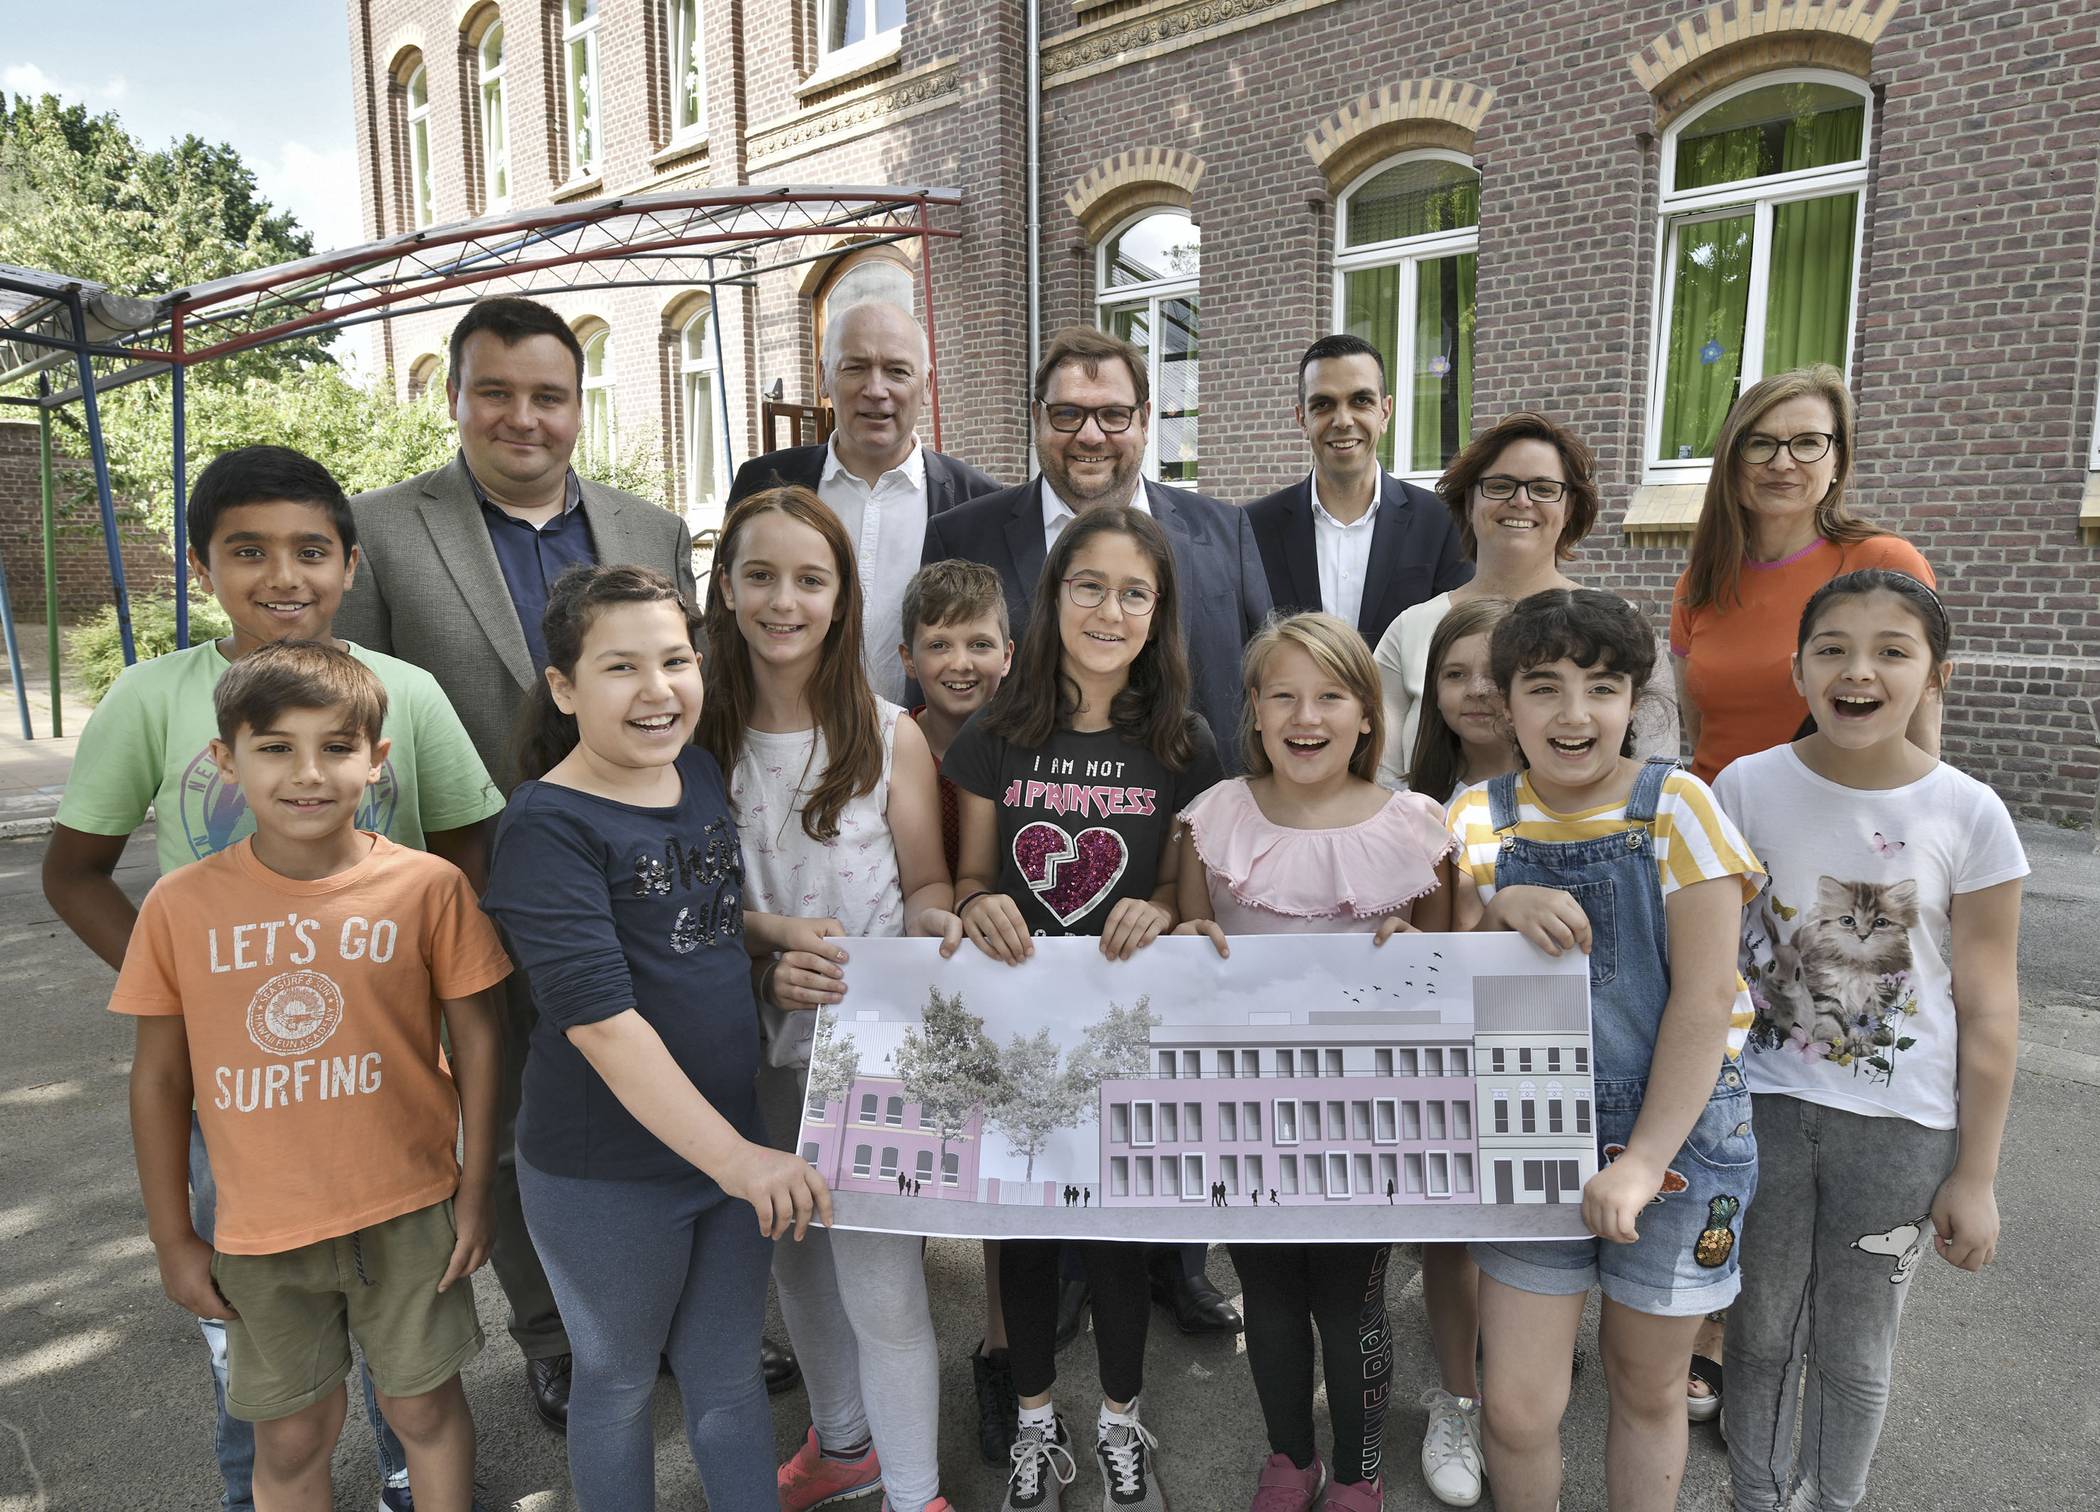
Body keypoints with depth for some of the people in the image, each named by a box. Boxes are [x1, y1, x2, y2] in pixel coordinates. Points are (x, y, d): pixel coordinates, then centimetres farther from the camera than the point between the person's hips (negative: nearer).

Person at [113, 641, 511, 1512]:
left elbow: (476, 1040, -4)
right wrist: (172, 1238, 5)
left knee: (424, 1407, 16)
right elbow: (160, 1077, 0)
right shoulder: (182, 903, -9)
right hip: (260, 1233, 1)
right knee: (291, 1438, 17)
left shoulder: (428, 886, -13)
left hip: (408, 1213, -1)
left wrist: (475, 1193, -1)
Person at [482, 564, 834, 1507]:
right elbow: (601, 1020, -26)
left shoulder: (699, 773, 1)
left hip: (736, 1140, 5)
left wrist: (784, 933, -3)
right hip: (606, 1173, -5)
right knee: (619, 1383, 19)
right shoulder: (548, 825, -19)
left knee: (729, 1377, 21)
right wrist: (733, 1159, -30)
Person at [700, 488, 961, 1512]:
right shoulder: (694, 735, -2)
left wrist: (930, 920, -21)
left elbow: (926, 884, 2)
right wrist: (763, 964, -17)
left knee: (884, 1289, 1)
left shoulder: (891, 737, -6)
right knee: (795, 1263, 21)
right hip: (758, 1050, 3)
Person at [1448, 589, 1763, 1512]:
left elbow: (1705, 997, -12)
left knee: (1647, 1390, 16)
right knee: (1517, 1409, 2)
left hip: (1674, 1133, -1)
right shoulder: (1479, 818, -1)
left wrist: (1644, 1161, -16)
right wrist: (1501, 909, -21)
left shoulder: (1675, 807, -10)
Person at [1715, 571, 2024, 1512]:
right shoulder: (1748, 787, -8)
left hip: (1899, 1124, 0)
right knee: (1761, 1333, 15)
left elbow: (1988, 1011, -3)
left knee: (1854, 1355, 15)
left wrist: (1975, 1175, 0)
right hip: (1760, 1104, 1)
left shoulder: (1969, 814, -9)